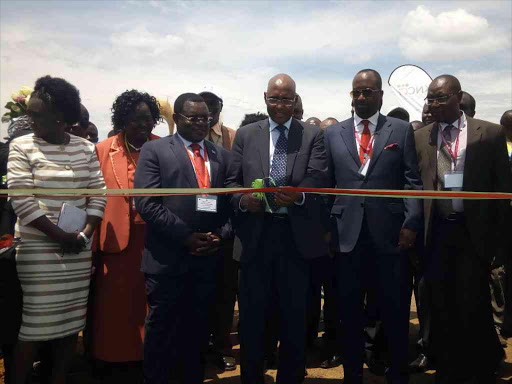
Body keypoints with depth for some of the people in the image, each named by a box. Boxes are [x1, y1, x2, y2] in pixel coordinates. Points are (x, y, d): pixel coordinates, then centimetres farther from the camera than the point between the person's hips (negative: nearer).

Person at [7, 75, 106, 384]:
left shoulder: (86, 148, 5)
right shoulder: (22, 147, -2)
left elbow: (98, 195, 4)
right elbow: (21, 200, -9)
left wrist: (85, 235, -8)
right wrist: (59, 235, -12)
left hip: (78, 248, 3)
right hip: (38, 247, -3)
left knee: (72, 317, 10)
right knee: (37, 320, 1)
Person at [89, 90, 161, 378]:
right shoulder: (103, 150, 1)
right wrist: (93, 240, -5)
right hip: (116, 239, 0)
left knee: (151, 299, 10)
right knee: (115, 301, 11)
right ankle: (112, 355, 29)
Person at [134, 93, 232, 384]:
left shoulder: (223, 155, 12)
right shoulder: (155, 150, 0)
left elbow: (231, 203, 11)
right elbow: (147, 204, -10)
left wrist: (220, 235, -6)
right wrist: (186, 236, -14)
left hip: (209, 258, 4)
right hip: (168, 259, -3)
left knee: (198, 330, 15)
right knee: (162, 329, 9)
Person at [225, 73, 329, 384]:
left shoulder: (313, 135, 6)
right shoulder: (246, 134, 10)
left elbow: (318, 178, -7)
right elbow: (232, 181, 8)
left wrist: (298, 195, -27)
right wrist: (242, 199, -14)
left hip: (297, 234, 0)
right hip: (256, 233, 1)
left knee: (295, 315, 10)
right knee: (253, 312, 8)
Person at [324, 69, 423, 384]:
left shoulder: (402, 130, 7)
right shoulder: (333, 133, 10)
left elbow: (413, 181, 2)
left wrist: (411, 224, -9)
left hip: (391, 234, -1)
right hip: (347, 234, 1)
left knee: (396, 313, 9)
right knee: (350, 314, 11)